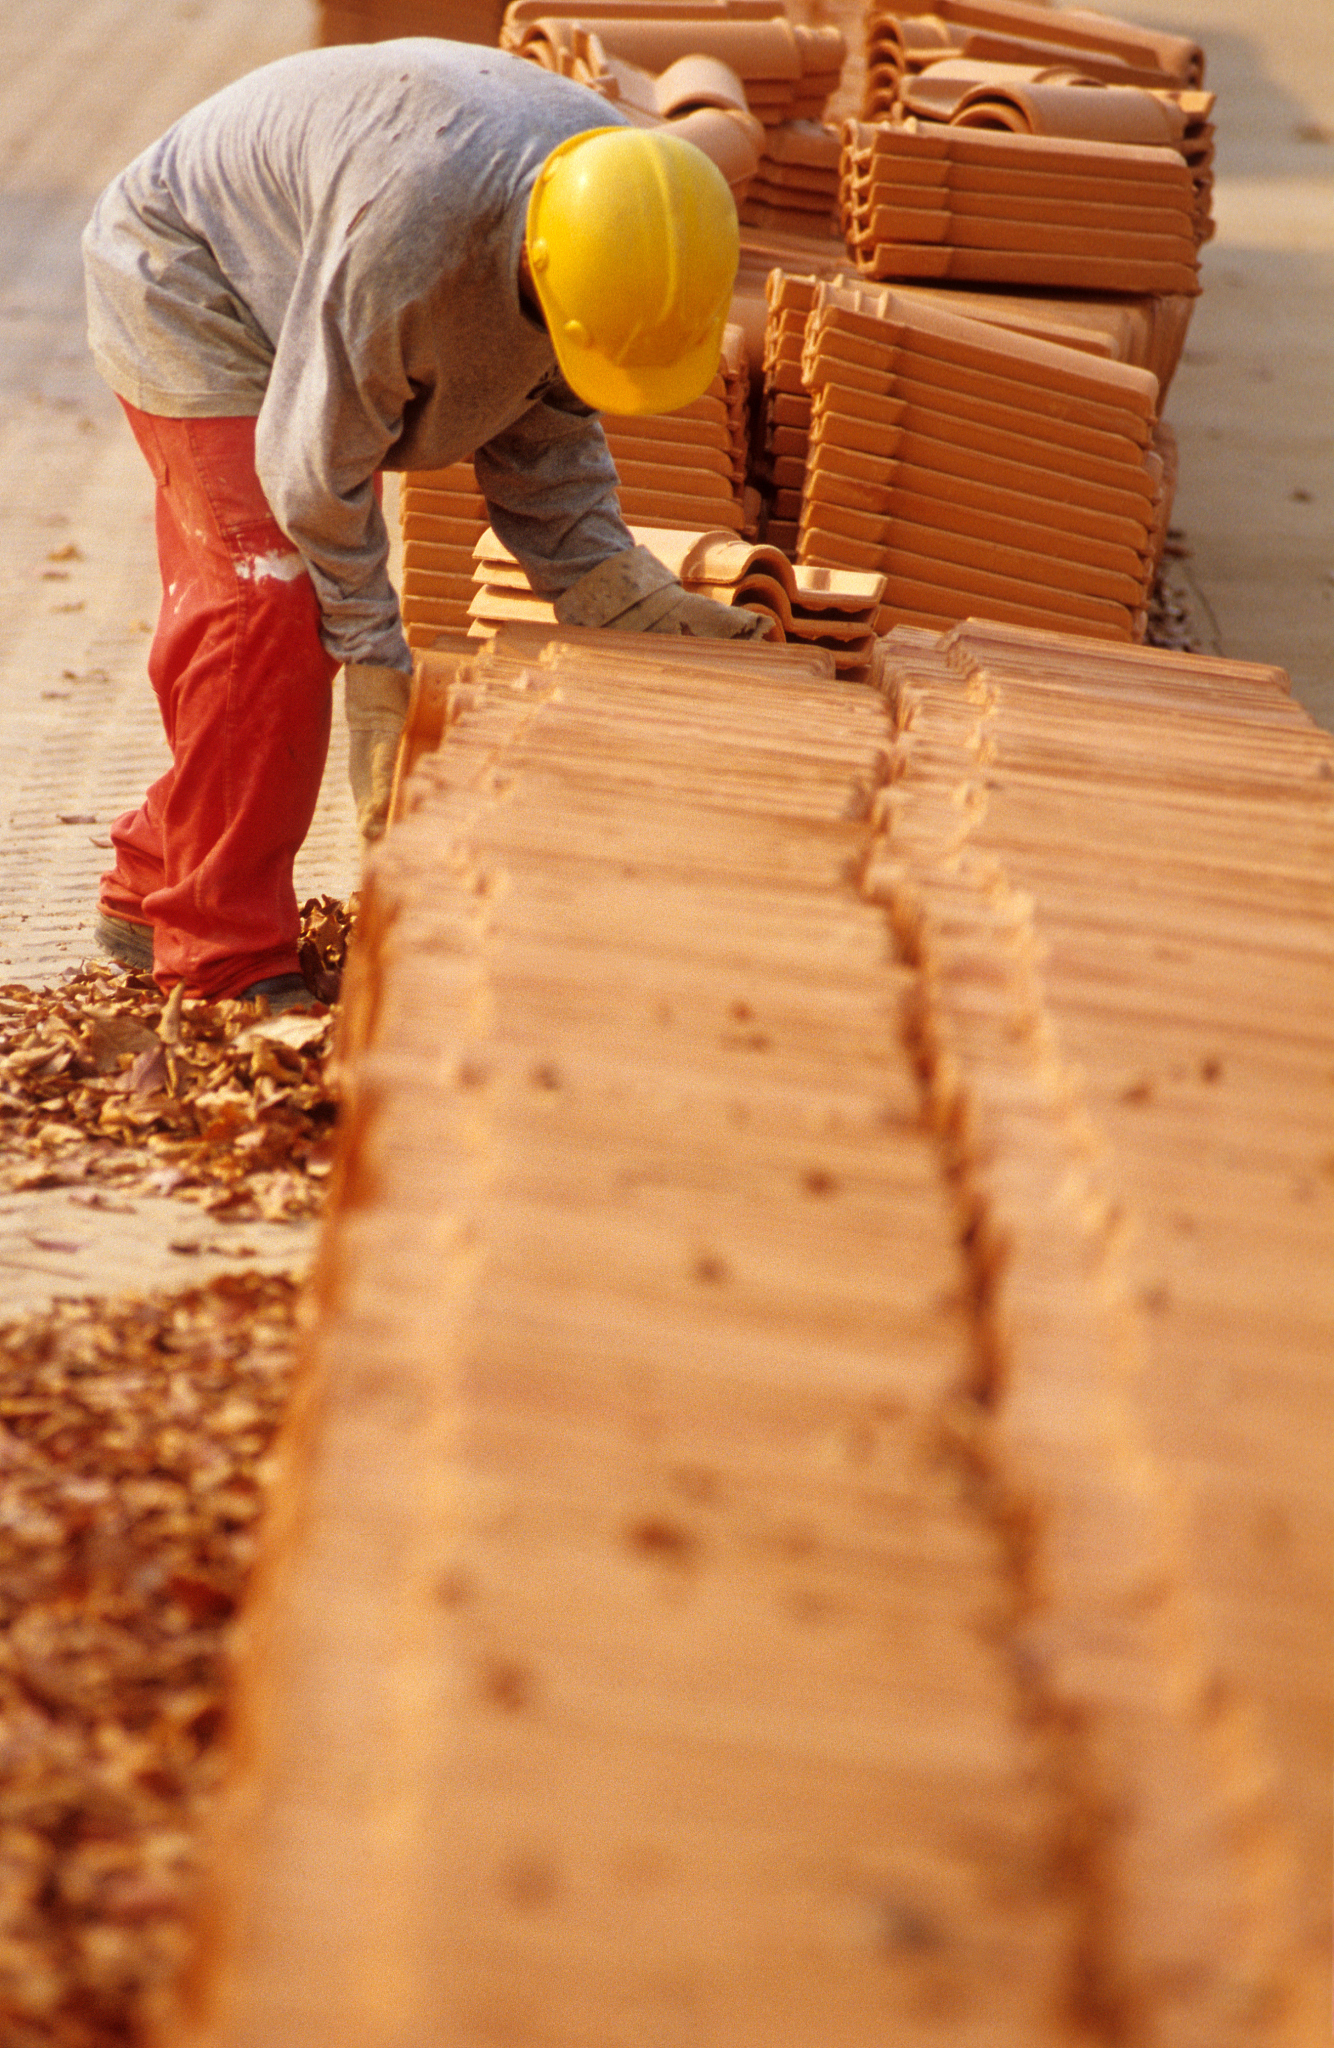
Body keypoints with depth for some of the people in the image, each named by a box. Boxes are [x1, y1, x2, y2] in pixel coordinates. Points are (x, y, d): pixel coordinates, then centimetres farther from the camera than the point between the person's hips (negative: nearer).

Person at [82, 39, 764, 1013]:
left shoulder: (631, 195, -18)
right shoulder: (409, 235, -43)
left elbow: (545, 421, -3)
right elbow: (319, 465, -31)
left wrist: (604, 579, -14)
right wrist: (378, 675, -25)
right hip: (189, 288, -8)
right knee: (269, 606, -19)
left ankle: (153, 896, 23)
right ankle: (226, 960, -14)